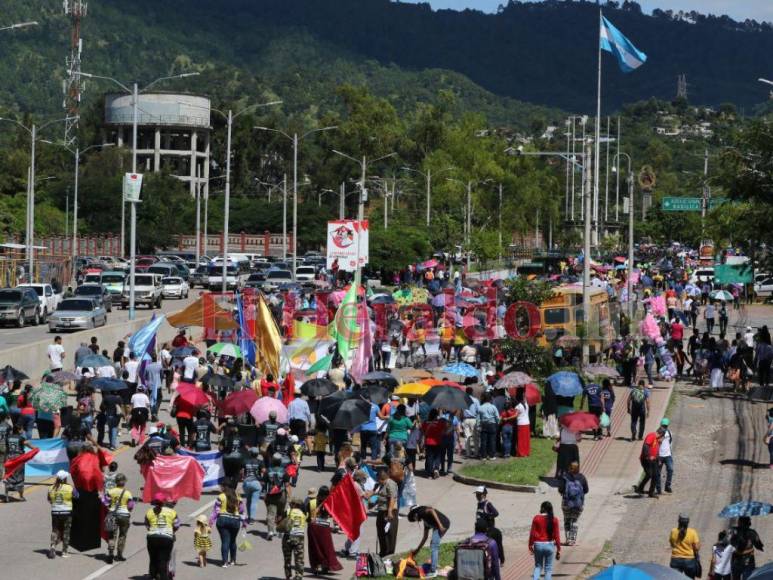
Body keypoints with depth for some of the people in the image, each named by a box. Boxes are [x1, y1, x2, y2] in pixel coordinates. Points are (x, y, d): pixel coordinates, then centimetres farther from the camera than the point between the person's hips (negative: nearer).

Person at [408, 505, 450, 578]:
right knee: (434, 545, 26)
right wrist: (417, 550, 41)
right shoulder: (426, 521, 29)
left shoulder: (421, 511, 6)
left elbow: (431, 511, -15)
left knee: (434, 546, -6)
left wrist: (439, 525, -22)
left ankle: (433, 571, -5)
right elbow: (425, 537, 34)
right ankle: (434, 567, 34)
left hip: (442, 524, -10)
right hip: (445, 524, 10)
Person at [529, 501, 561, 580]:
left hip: (538, 544, 0)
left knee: (538, 566, 16)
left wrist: (530, 545, 9)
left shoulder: (536, 518, -5)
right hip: (549, 545, 0)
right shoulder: (554, 519, -5)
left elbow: (532, 533, -3)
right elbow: (557, 535, -3)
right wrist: (558, 550, 2)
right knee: (548, 568, 9)